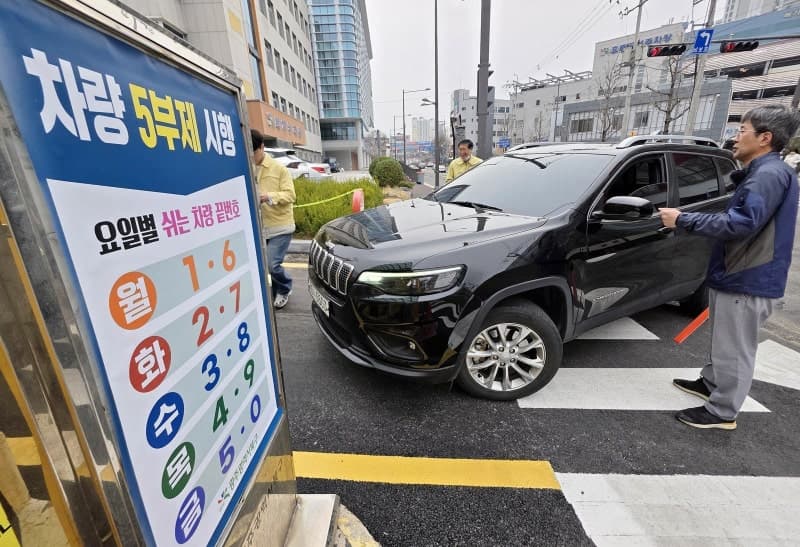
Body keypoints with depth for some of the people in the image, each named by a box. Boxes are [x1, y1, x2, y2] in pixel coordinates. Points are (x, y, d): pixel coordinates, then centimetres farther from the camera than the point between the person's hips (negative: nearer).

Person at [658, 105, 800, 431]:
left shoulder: (770, 174, -18)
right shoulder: (759, 174, 16)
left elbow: (740, 224, -27)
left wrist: (682, 220, -23)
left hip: (747, 281, -11)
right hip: (737, 275, 11)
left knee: (735, 350, 1)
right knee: (725, 343, 23)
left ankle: (721, 413, 14)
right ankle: (710, 383, 40)